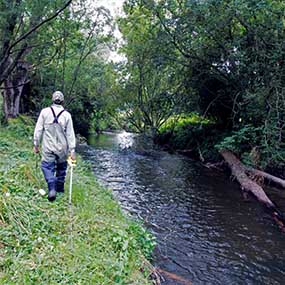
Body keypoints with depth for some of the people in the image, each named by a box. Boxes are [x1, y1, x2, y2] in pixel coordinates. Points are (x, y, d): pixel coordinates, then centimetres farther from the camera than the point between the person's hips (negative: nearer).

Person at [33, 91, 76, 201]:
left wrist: (36, 144, 9)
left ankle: (52, 188, -15)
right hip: (62, 147, 1)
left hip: (48, 147, -1)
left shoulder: (45, 112, -3)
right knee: (61, 167, 17)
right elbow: (70, 134, -2)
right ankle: (60, 188, 28)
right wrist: (72, 150, 1)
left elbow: (38, 130, -1)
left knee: (48, 167, 3)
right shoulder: (67, 115, -3)